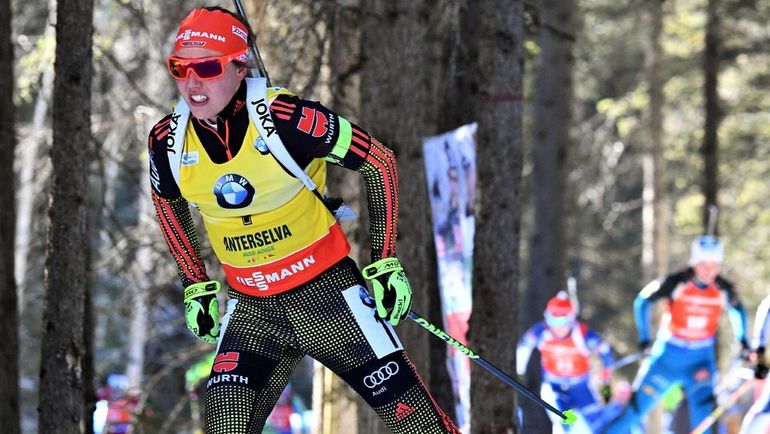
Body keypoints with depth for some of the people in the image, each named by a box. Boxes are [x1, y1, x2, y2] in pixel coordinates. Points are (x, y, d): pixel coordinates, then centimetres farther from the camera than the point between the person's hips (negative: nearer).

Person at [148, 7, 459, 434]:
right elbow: (167, 204, 16)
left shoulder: (285, 118, -21)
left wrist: (386, 263, -7)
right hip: (250, 307, 3)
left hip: (327, 289, -3)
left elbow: (381, 162, -9)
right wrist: (196, 286, 14)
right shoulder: (168, 141, -8)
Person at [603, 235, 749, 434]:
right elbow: (642, 301, -4)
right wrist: (644, 339, -7)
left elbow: (737, 309, 15)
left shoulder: (724, 290, -9)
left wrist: (742, 341, 11)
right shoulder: (676, 283, -17)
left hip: (701, 358, 1)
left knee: (703, 406, -18)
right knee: (637, 407, 3)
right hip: (669, 355, -1)